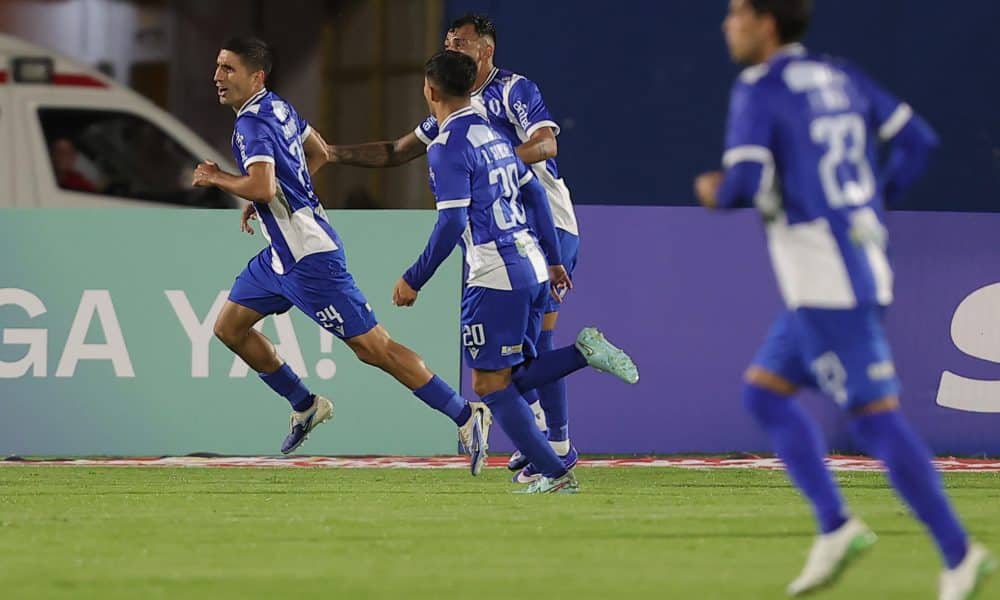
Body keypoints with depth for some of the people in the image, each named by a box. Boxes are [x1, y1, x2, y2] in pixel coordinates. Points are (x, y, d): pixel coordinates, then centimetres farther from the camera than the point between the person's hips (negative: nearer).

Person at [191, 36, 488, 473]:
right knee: (229, 327, 14)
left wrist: (217, 178, -14)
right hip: (281, 254, 10)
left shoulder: (251, 125, -18)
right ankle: (305, 405, 25)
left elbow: (261, 187, -33)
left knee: (371, 346, -8)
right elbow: (318, 152, 26)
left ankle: (465, 416, -4)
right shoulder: (277, 108, 11)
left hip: (309, 256, -10)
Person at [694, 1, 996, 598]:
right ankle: (835, 525, 6)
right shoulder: (838, 76, 14)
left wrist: (713, 192, 4)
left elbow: (744, 184, -19)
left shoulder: (758, 89, -9)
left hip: (824, 279, -9)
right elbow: (918, 140, 14)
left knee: (875, 417, -8)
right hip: (864, 265, 9)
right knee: (764, 390, 14)